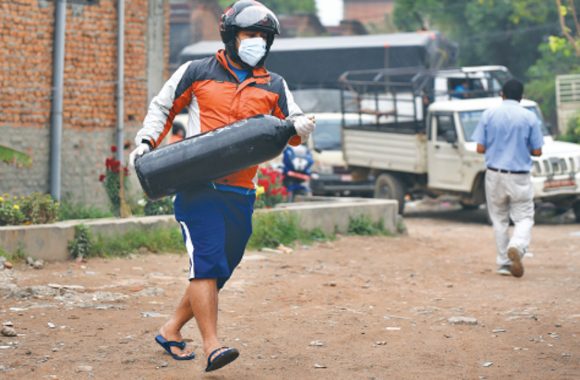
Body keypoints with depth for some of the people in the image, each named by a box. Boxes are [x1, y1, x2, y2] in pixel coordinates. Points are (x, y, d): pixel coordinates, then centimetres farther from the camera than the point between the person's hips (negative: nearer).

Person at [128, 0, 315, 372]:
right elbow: (162, 107, 15)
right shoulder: (196, 72, 7)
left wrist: (300, 129, -10)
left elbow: (292, 127, 14)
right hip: (198, 186, -4)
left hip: (240, 194, 5)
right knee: (207, 260, -16)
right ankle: (212, 346, -20)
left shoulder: (274, 86, 15)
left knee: (220, 269, 9)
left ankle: (172, 330, 25)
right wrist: (147, 141, 0)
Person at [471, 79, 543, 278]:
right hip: (519, 176, -2)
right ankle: (516, 246, -23)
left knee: (499, 219, 14)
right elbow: (537, 151, -3)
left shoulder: (489, 114, -1)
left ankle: (504, 263, 15)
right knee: (524, 218, 5)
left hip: (494, 175, 2)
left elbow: (480, 148, -3)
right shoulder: (530, 117, -4)